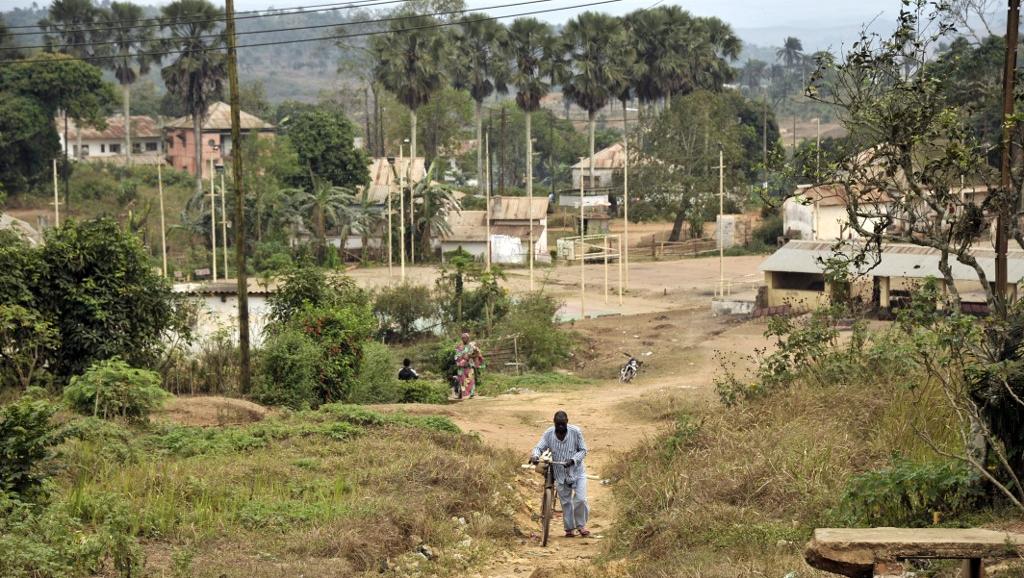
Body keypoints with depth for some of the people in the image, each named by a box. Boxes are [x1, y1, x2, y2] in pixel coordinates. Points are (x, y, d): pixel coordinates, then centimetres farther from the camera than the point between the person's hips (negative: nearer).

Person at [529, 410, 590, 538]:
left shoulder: (576, 432, -14)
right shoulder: (549, 434, -9)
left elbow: (583, 450, -8)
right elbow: (539, 447, -9)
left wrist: (573, 460, -26)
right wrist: (535, 455, -33)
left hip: (577, 471, -2)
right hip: (560, 473, 2)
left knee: (580, 499, -12)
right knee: (565, 502, 9)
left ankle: (581, 525, 10)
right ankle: (570, 528, 23)